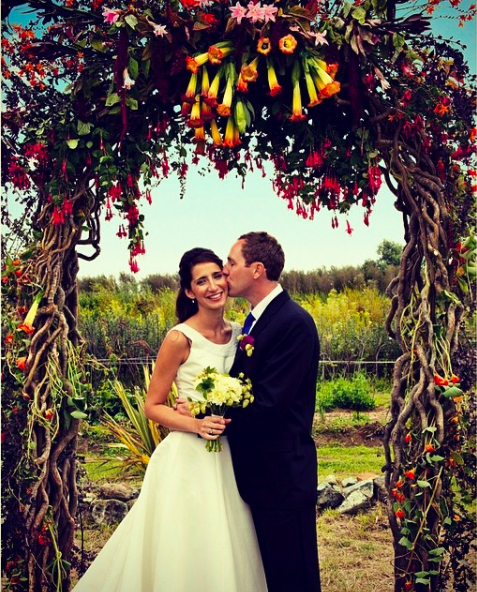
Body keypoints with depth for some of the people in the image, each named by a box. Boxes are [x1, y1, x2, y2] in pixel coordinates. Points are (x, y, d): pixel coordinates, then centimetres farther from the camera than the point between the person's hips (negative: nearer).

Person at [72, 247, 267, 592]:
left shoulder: (238, 333, 4)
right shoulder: (180, 339, -12)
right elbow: (153, 406, -7)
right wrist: (197, 425, -21)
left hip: (229, 457, 6)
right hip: (189, 459, -5)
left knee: (228, 547, 14)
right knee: (187, 551, 4)